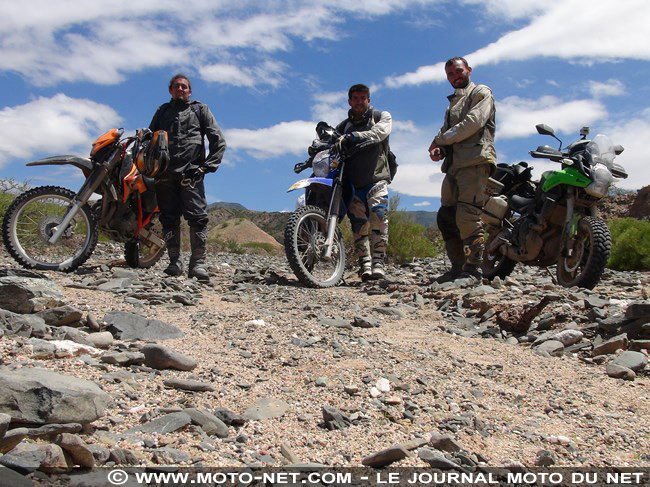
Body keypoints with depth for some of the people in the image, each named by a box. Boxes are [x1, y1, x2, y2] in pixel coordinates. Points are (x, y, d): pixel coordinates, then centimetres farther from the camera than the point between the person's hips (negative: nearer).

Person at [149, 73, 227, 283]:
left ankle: (198, 263, -12)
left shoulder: (200, 109, 14)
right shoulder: (162, 111, 24)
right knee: (169, 218, 1)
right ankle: (174, 262, 5)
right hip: (165, 173, 4)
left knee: (197, 217, -13)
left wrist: (208, 165, -4)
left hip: (191, 173, -3)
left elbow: (218, 140, 7)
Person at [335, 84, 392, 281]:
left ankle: (378, 262, -20)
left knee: (378, 215, -22)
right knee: (359, 224, -4)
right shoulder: (343, 127, 24)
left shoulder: (382, 116, 12)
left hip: (376, 178, -3)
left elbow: (379, 132, -10)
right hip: (352, 182, 3)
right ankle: (365, 265, -3)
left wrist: (353, 137, -26)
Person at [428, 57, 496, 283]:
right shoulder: (453, 103, 32)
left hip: (475, 161, -8)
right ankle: (458, 268, 7)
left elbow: (473, 123, -9)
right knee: (446, 217, 2)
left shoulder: (481, 92, 8)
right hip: (454, 164, 8)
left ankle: (473, 271, -15)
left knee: (467, 216, -18)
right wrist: (439, 149, 0)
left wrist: (440, 140, -4)